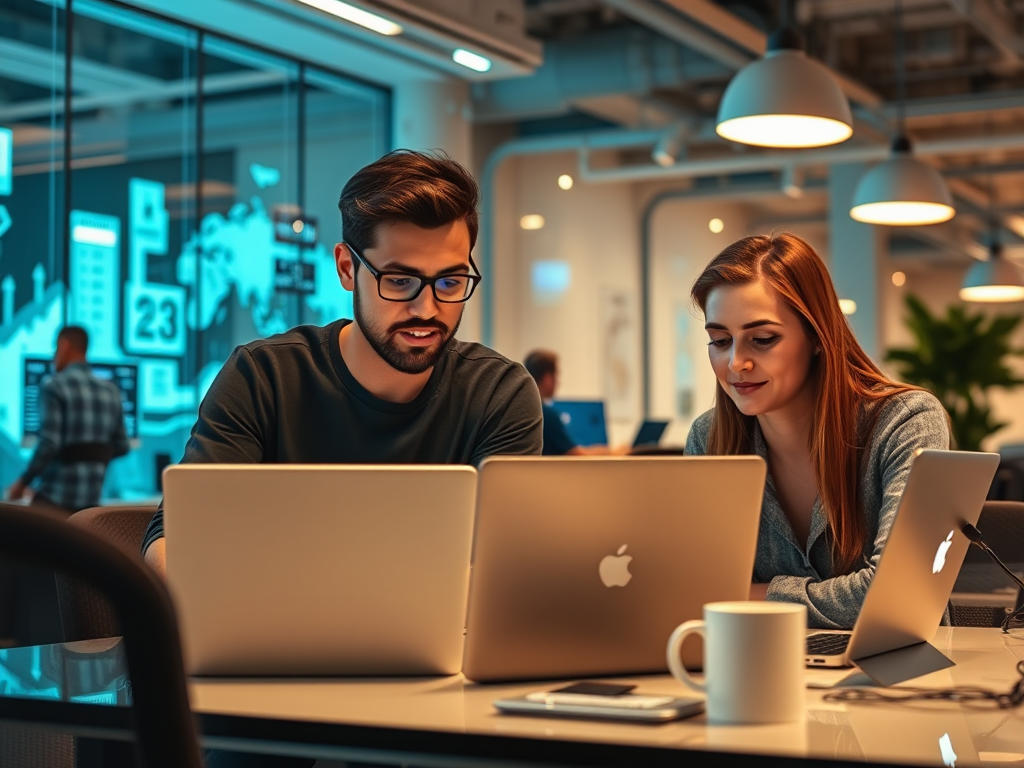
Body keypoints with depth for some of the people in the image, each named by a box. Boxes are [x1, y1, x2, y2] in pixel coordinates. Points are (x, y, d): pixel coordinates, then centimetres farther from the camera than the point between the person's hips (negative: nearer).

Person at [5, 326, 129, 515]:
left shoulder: (55, 387, -8)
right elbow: (121, 446, 11)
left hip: (56, 495, -6)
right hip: (91, 497, 6)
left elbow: (49, 443, -18)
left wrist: (23, 482, -8)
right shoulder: (110, 391, 11)